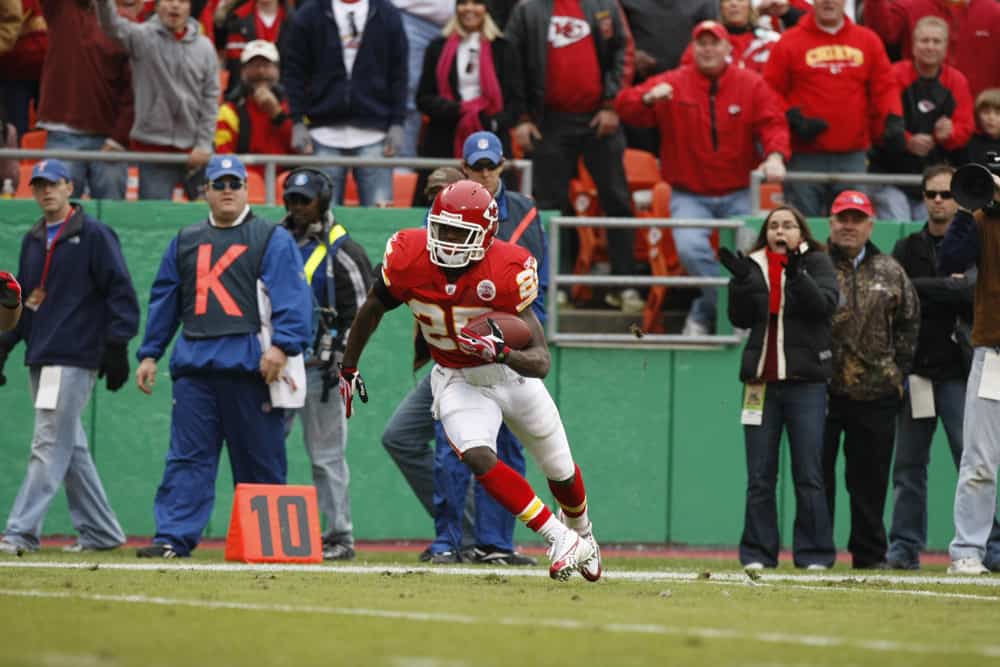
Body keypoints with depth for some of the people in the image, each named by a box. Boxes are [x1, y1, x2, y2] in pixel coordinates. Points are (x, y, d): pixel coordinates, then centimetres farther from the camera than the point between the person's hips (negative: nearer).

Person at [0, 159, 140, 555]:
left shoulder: (94, 235, -4)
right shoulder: (32, 240, 17)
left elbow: (121, 292, -8)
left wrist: (117, 346, -14)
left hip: (74, 357, -8)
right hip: (41, 358, 8)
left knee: (50, 445, -12)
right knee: (70, 448, 10)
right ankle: (100, 531, 17)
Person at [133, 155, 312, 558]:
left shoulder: (272, 239, 4)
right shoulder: (186, 242, 19)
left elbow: (292, 295, -6)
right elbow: (164, 299, 21)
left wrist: (282, 345, -19)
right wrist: (149, 354, 15)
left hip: (251, 366, -4)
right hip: (194, 366, 4)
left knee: (260, 460, 1)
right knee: (187, 457, -3)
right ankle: (173, 537, -7)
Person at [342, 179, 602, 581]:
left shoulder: (507, 272, -30)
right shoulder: (409, 257, -23)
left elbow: (541, 363, -31)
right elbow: (372, 310, 0)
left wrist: (502, 353, -51)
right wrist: (348, 370, 9)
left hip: (512, 372, -1)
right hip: (456, 380, 1)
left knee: (560, 471, 16)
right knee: (478, 458, -27)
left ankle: (580, 529, 51)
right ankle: (559, 539, -14)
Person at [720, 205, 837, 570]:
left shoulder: (817, 263, 5)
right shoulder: (754, 266, 12)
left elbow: (825, 304, -12)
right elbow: (741, 319, 2)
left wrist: (797, 275, -27)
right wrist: (740, 281, -13)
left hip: (805, 380, -3)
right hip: (762, 381, 3)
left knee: (808, 475, -3)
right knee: (760, 476, 3)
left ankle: (814, 553, 1)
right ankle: (757, 552, 7)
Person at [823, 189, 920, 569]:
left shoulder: (890, 273, 11)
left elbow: (909, 323, 14)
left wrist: (899, 372, 7)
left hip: (875, 393, 3)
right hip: (822, 389, -3)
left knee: (871, 476, 6)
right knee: (818, 471, 0)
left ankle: (869, 552, 14)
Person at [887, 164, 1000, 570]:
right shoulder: (907, 249, 14)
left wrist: (916, 288, -8)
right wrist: (947, 288, -9)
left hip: (957, 371, -3)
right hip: (915, 366, 3)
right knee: (908, 463, 2)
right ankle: (905, 547, 6)